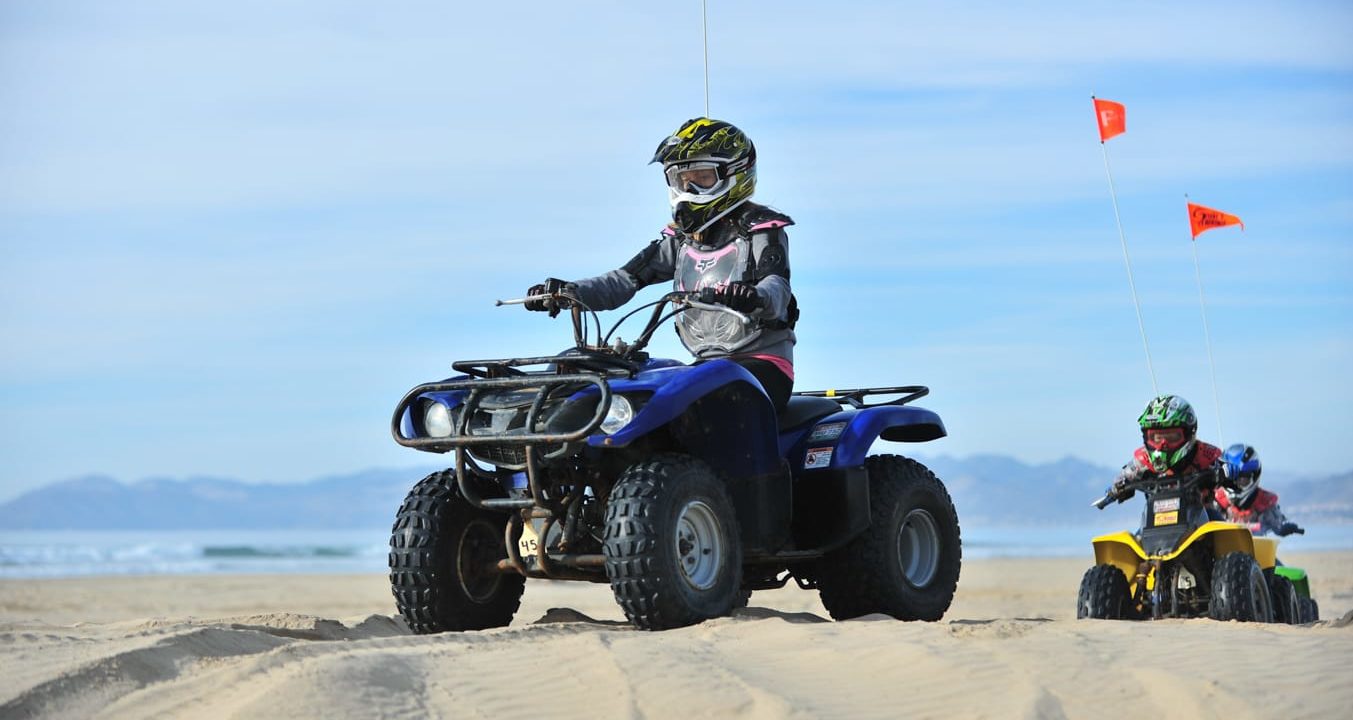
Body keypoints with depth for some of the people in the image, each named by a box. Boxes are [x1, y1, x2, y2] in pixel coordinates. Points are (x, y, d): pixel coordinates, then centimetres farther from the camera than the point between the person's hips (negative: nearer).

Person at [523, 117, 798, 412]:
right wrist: (570, 291, -14)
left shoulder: (761, 230, -2)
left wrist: (757, 297, -48)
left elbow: (777, 287, -21)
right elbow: (626, 279, 6)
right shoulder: (681, 239, 16)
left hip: (763, 364, -7)